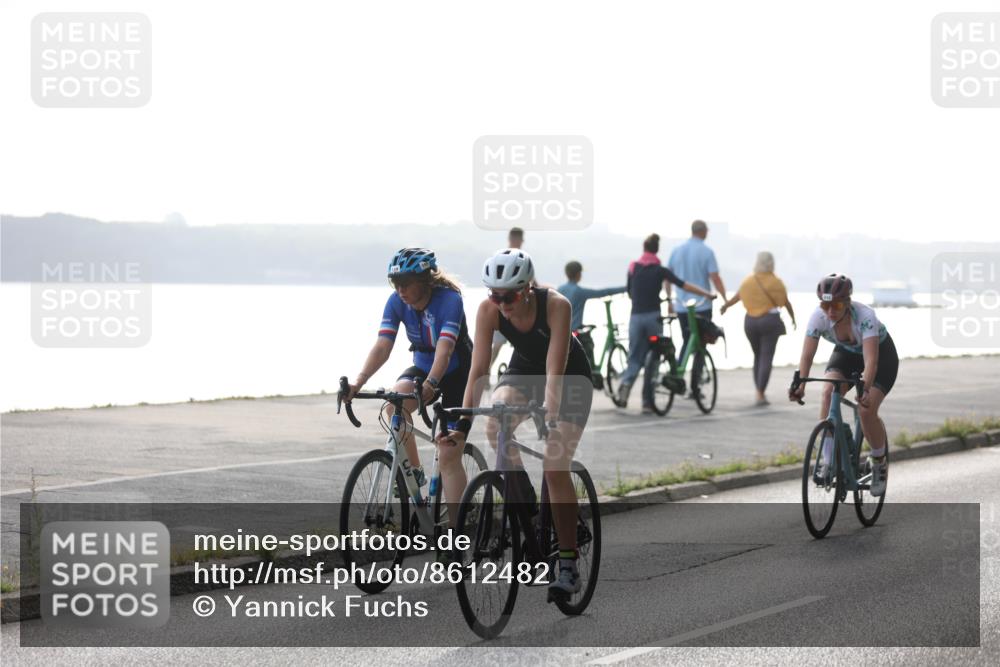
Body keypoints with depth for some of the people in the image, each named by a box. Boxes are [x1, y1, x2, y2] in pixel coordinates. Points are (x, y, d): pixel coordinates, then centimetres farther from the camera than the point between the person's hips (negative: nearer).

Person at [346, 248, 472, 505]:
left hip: (456, 373, -4)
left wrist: (430, 384, -56)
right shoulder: (396, 302, -14)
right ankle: (414, 471, -12)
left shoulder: (449, 300, -28)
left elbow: (445, 349, -40)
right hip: (422, 367, 4)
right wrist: (358, 382, -38)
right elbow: (382, 346, -23)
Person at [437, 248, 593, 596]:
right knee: (495, 426, -29)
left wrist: (550, 421, -49)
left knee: (555, 469, -13)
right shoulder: (488, 310, -24)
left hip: (570, 377, -3)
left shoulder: (556, 305, -34)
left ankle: (569, 567, -5)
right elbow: (478, 369, -26)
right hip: (523, 371, 3)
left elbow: (555, 369, -39)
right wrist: (462, 424, -33)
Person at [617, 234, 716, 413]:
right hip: (653, 316, -2)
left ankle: (626, 383, -23)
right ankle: (647, 402, 6)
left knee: (635, 358, 8)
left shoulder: (633, 268, 6)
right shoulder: (660, 270, -4)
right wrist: (707, 294, -6)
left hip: (636, 316, 2)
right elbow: (683, 285, -9)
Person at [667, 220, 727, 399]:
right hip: (702, 306, -4)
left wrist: (669, 299, 20)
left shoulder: (677, 251, 5)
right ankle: (694, 388, 2)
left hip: (681, 306, 4)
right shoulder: (706, 252, -9)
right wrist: (725, 299, -4)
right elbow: (715, 278, -14)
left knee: (687, 341, 21)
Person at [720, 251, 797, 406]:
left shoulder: (748, 281, 3)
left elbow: (736, 297, 13)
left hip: (750, 321, 3)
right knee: (766, 357, -5)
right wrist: (793, 318, 22)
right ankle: (761, 394, -15)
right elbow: (786, 303, 6)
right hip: (770, 321, -3)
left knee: (758, 356, 17)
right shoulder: (776, 282, -3)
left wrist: (725, 306, 32)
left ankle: (759, 391, 18)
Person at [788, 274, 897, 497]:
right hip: (846, 353, 4)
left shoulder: (865, 317, -37)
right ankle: (827, 461, -19)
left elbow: (870, 360, -45)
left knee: (867, 410, -20)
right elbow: (807, 355, -29)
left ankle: (879, 464, 7)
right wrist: (799, 386, -46)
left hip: (881, 354, -4)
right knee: (828, 392, -25)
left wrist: (865, 389, -60)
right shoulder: (818, 317, -27)